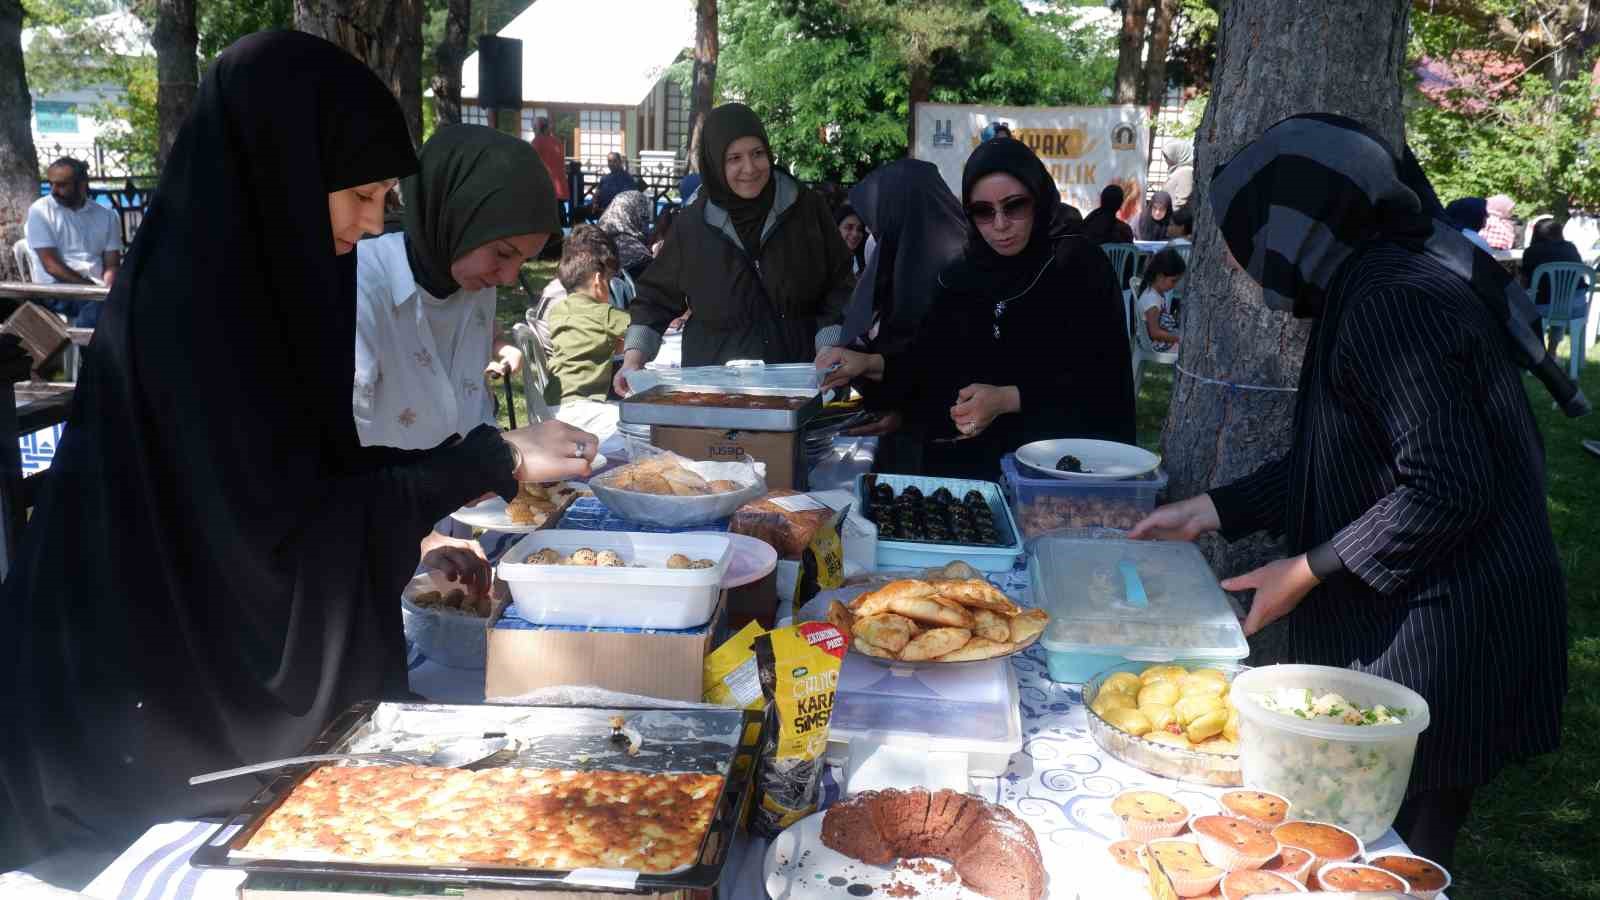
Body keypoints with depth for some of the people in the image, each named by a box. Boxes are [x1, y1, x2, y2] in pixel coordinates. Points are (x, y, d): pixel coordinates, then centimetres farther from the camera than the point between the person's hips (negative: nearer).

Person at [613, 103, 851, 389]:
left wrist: (828, 353, -7)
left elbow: (838, 287, 4)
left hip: (798, 374, 0)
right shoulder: (692, 224, 2)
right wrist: (634, 357, -3)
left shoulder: (808, 209, 0)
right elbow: (656, 297, 10)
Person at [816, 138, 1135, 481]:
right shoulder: (959, 277, 11)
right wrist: (871, 364, -8)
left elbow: (1103, 382, -8)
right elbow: (932, 367, 9)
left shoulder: (1080, 266, -2)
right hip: (968, 459, 3)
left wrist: (1008, 399, -16)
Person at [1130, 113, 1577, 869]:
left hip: (1437, 652, -10)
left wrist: (1309, 570, -17)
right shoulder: (1363, 291, 12)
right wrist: (1211, 511, 16)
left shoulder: (1394, 302, -21)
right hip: (1389, 630, 10)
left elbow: (1447, 489, -25)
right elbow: (1329, 465, 19)